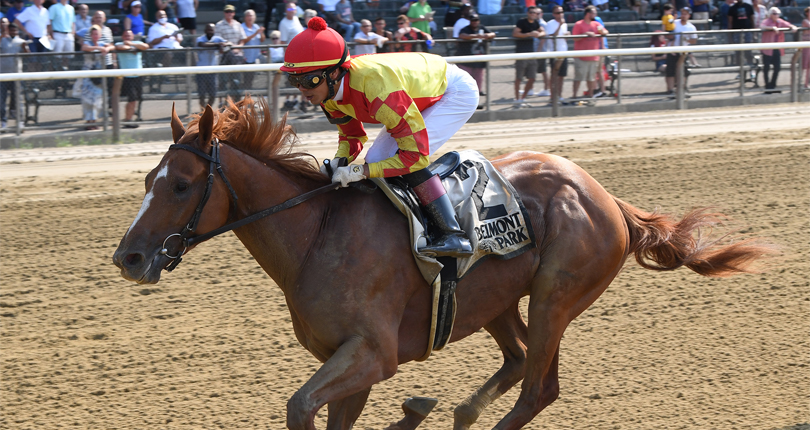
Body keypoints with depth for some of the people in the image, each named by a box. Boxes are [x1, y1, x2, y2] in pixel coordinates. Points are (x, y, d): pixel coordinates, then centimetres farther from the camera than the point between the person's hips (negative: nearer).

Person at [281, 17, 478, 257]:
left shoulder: (376, 89, -42)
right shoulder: (329, 90, -16)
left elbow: (416, 155, -38)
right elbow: (351, 135, 2)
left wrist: (360, 171, -39)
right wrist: (338, 162, -19)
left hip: (457, 92, -9)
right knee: (376, 159, 1)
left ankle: (453, 235, -25)